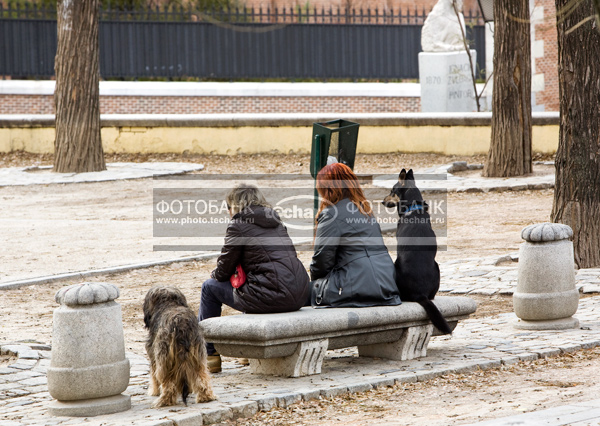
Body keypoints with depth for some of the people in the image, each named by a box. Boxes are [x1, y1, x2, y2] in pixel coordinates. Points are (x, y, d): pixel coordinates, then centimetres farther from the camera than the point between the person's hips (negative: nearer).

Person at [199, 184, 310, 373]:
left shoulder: (238, 225, -2)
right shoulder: (275, 222, 19)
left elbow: (223, 272, 1)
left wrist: (215, 275, 26)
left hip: (272, 297, -8)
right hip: (299, 296, 8)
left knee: (210, 287, 12)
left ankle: (207, 354, 19)